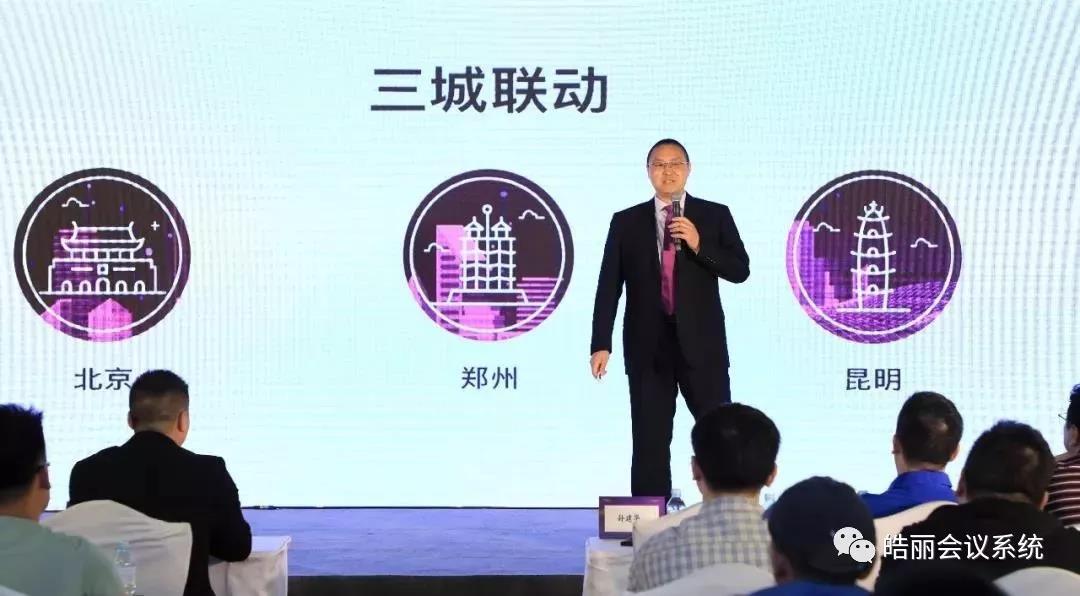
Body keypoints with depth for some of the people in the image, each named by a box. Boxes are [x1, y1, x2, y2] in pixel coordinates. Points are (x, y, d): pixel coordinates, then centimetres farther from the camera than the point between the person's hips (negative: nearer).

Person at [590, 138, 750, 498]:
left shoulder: (715, 216, 6)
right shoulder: (626, 222, 7)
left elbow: (740, 271, 0)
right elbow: (608, 288, 4)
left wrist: (698, 245, -14)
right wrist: (601, 345, -4)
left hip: (701, 344, 0)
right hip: (648, 347, 1)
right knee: (650, 443, 3)